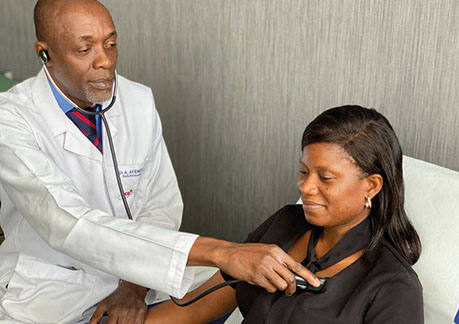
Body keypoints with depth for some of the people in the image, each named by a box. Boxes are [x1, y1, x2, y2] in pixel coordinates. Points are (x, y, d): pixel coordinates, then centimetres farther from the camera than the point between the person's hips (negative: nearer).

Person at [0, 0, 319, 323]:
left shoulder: (139, 101, -5)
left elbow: (161, 203, 1)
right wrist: (216, 252, -41)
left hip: (128, 274, 5)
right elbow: (71, 227, -33)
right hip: (48, 293, -4)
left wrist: (134, 285, -15)